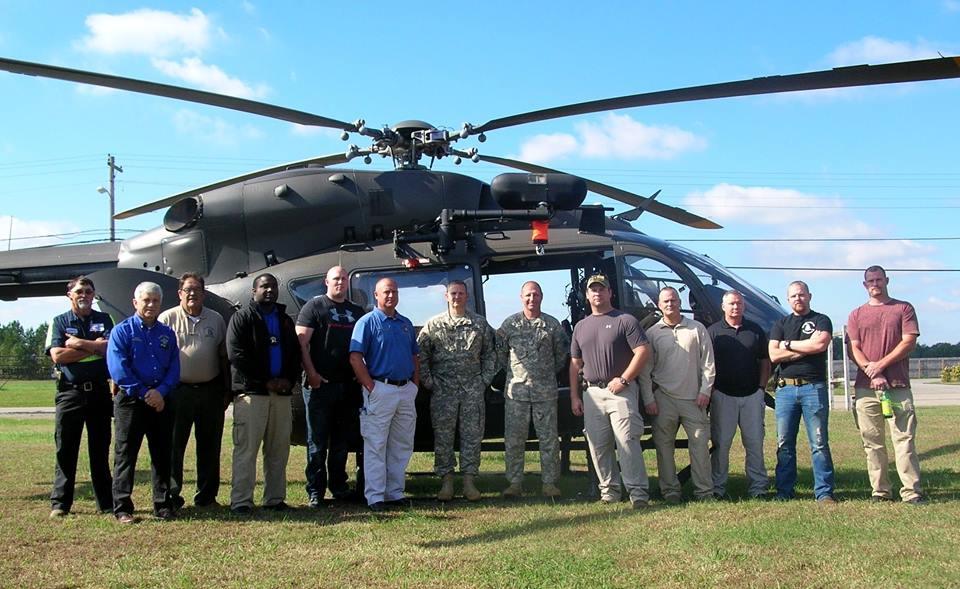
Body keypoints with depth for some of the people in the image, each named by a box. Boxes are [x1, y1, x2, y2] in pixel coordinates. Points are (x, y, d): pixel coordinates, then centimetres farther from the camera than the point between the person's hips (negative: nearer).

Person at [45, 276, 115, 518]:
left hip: (99, 391, 1)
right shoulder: (59, 322, 7)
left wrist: (78, 343, -9)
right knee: (65, 449, 1)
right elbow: (57, 355, -8)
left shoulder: (104, 320, 10)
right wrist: (94, 347, -8)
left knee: (100, 449, 7)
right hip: (70, 392, -1)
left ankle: (107, 503, 13)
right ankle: (60, 503, 9)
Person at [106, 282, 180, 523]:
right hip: (131, 401, -4)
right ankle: (122, 508, 6)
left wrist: (160, 391, -11)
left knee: (163, 455, 9)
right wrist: (144, 393, -14)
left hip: (162, 401, 4)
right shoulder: (122, 331, -1)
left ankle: (163, 505, 17)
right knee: (125, 455, 0)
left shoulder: (167, 334, 12)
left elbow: (174, 368, 7)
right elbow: (118, 368, -10)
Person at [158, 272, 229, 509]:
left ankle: (207, 495, 19)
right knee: (174, 444, 1)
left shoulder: (216, 319, 10)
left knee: (209, 445, 9)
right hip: (178, 390, -3)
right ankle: (171, 494, 10)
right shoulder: (167, 319, 0)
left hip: (210, 390, 3)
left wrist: (227, 390, 10)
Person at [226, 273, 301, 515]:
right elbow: (236, 354, -8)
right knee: (246, 448, -8)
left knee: (279, 449, 6)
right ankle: (241, 501, -5)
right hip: (251, 392, -5)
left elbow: (295, 352, 20)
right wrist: (265, 381, -11)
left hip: (282, 392, 6)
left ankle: (275, 498, 13)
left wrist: (289, 379, 1)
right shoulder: (242, 317, 3)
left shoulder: (285, 320, 21)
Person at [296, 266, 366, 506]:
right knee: (318, 441, -1)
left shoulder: (357, 311, 16)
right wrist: (311, 373, -15)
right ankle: (315, 492, 4)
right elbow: (302, 343, -6)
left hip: (349, 385, 5)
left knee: (342, 441, 12)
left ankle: (339, 487, 22)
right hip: (320, 385, -5)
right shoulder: (314, 306, 1)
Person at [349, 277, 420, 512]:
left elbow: (415, 356, 21)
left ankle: (395, 493, 20)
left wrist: (415, 384, 8)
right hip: (380, 389, -7)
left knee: (402, 446, 11)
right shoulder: (368, 322, -4)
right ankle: (375, 496, 1)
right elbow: (355, 358, -11)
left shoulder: (406, 323, 16)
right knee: (375, 446, -3)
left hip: (406, 391, 7)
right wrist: (371, 387, -16)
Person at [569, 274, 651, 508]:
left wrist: (623, 379, -15)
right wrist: (574, 396, 10)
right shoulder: (581, 326, 16)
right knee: (598, 445, 6)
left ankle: (638, 491, -8)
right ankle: (609, 489, 16)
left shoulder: (625, 320, -1)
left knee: (627, 442, -11)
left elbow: (643, 351, -9)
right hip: (593, 393, 6)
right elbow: (575, 364, 18)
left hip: (621, 391, -6)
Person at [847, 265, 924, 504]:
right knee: (872, 441, 2)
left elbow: (909, 342, -1)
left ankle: (912, 491, -6)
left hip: (898, 385, -2)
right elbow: (854, 349, 6)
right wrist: (871, 372, -10)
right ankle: (880, 491, 7)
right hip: (866, 387, 2)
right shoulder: (857, 315, 15)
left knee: (904, 438, -7)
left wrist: (880, 365, -9)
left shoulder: (904, 309, 9)